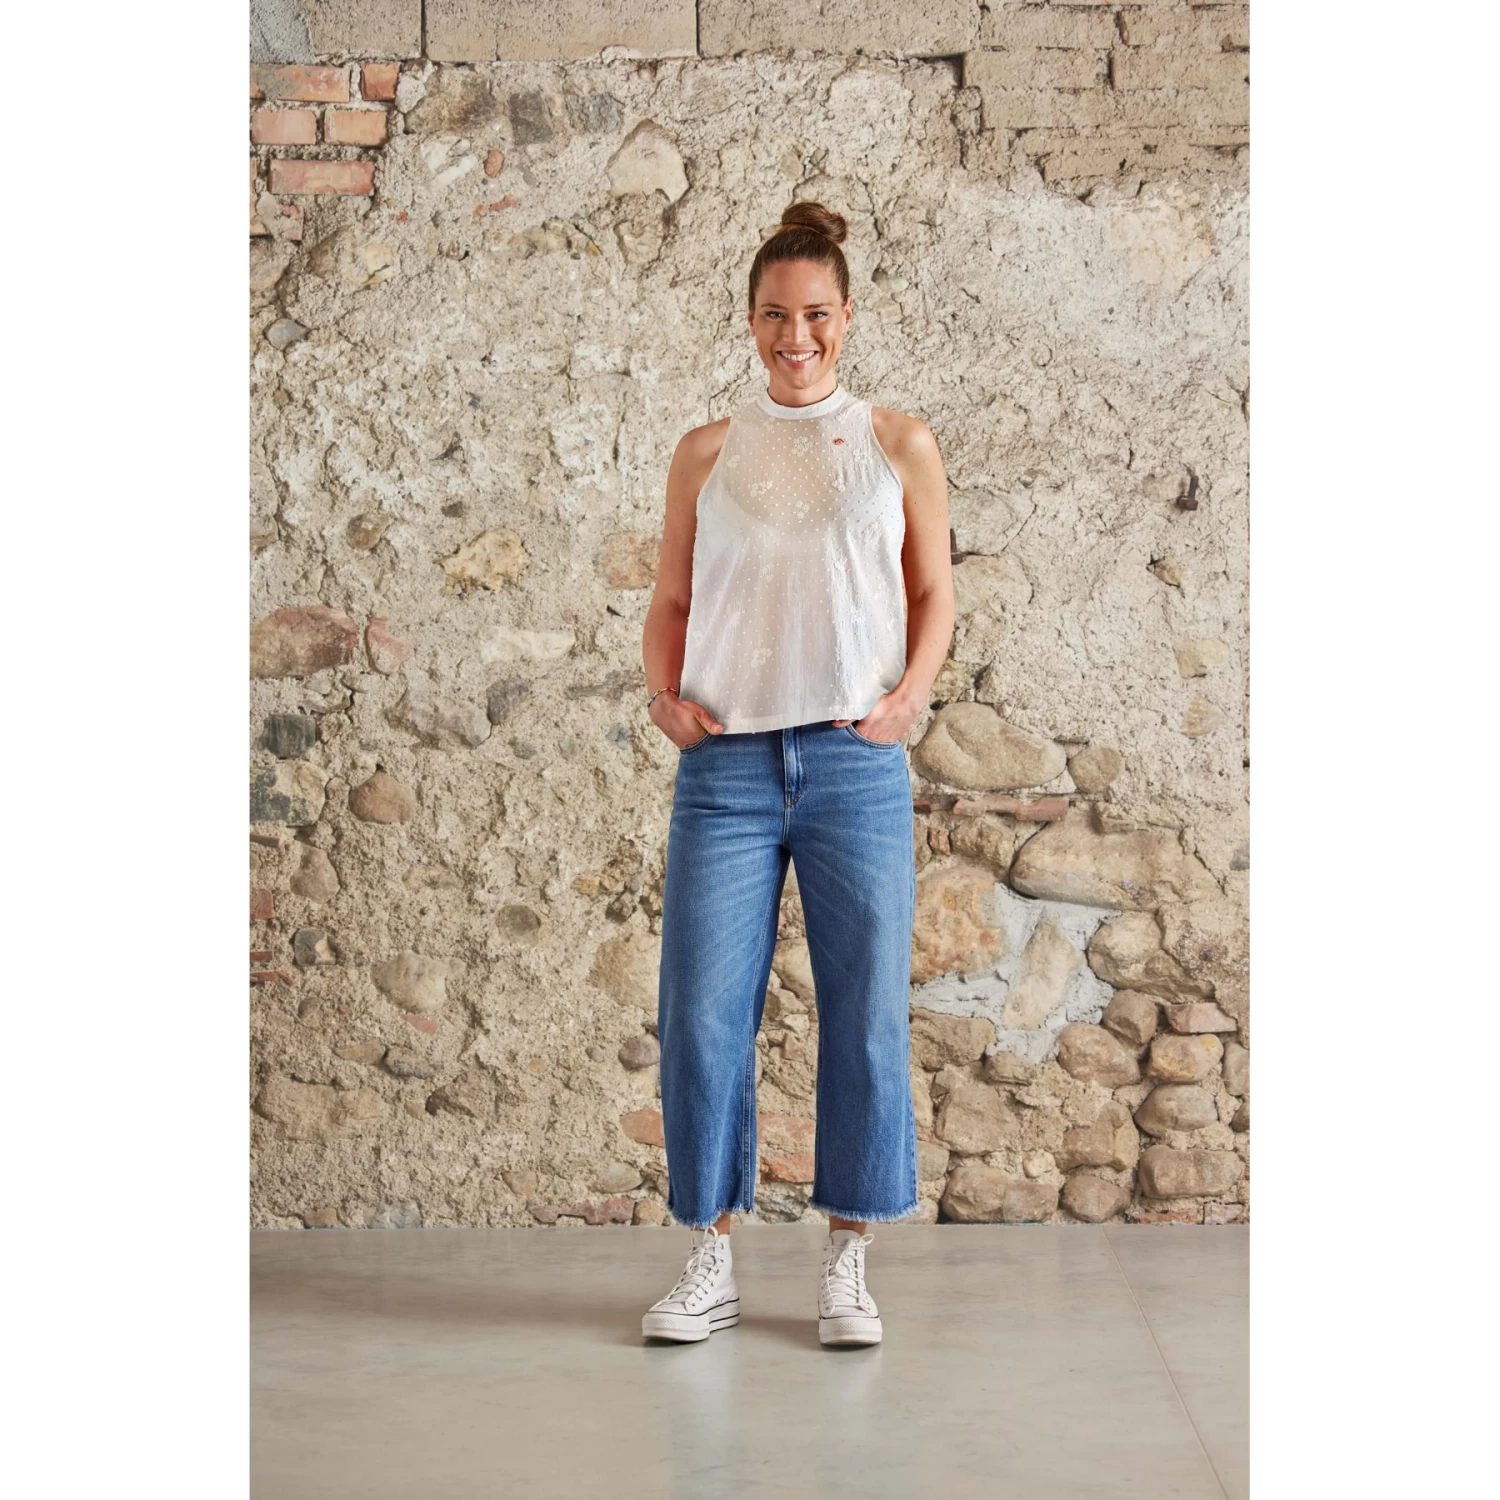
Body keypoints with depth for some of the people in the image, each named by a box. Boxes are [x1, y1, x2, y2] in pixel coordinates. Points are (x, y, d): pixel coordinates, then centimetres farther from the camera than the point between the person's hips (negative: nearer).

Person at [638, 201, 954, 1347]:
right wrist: (665, 693, -3)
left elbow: (935, 593, 12)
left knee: (866, 1013, 2)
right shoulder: (707, 454, 11)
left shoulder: (899, 446, 9)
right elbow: (671, 600, 14)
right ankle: (711, 1261, 13)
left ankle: (847, 1264, 15)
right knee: (702, 1013, 0)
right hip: (726, 766, 1)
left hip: (856, 764, 0)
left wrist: (909, 692, -4)